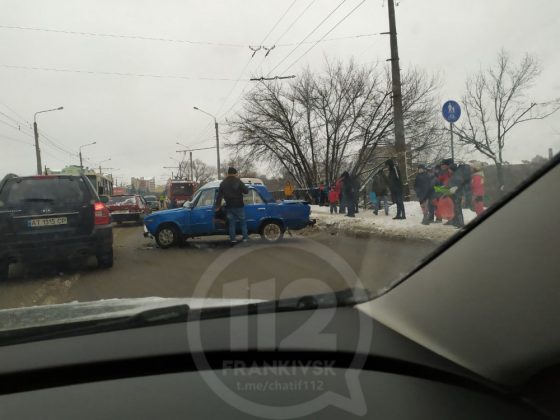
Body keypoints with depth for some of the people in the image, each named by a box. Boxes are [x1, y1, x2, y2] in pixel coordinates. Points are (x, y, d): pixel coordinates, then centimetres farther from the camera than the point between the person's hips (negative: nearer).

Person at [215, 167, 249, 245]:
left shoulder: (223, 183, 7)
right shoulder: (238, 181, -7)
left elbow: (219, 196, 7)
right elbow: (246, 191, -7)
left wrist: (218, 206, 12)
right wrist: (245, 188, 15)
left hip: (229, 207, 4)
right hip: (239, 206, -3)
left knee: (231, 223, 9)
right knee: (243, 222, 6)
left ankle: (232, 239, 7)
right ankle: (245, 238, 3)